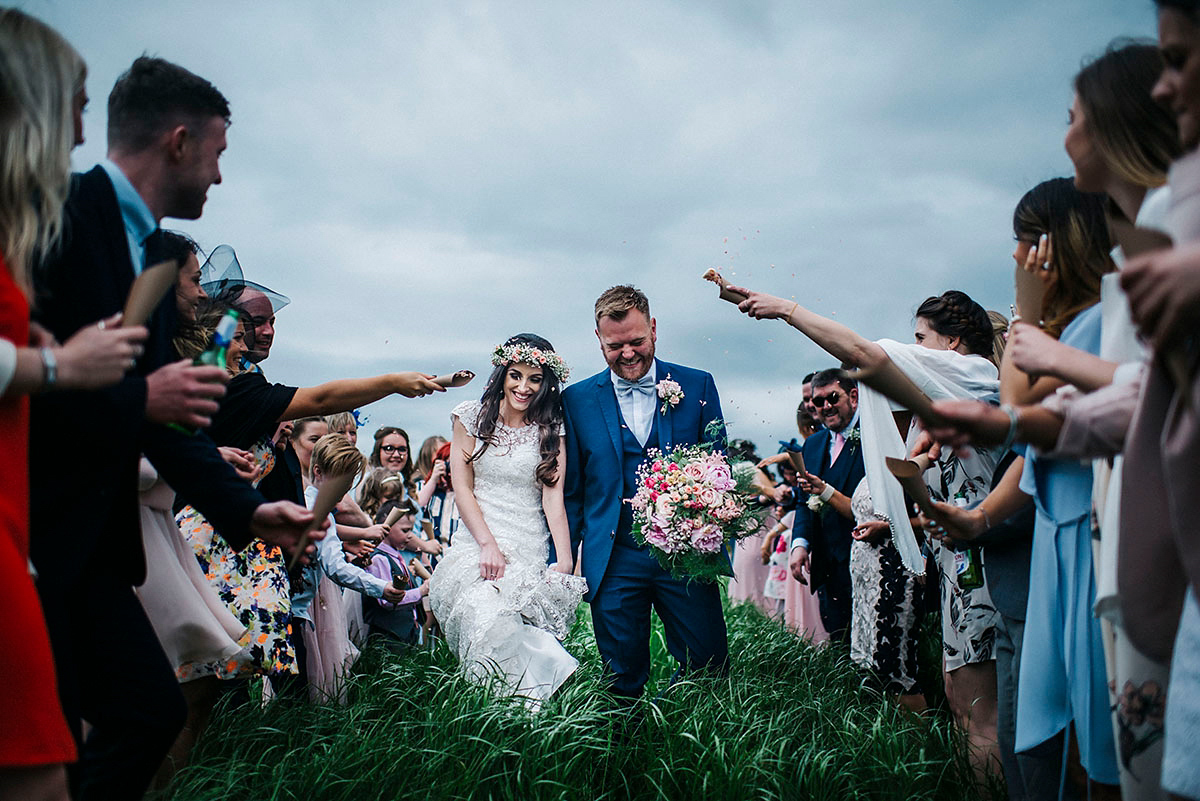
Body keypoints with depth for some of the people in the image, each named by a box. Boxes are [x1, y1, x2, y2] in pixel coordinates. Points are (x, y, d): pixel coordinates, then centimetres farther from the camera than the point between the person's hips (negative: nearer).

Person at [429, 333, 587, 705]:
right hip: (477, 545, 0)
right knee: (485, 616, -29)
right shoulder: (472, 417, 9)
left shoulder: (551, 430, 9)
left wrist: (564, 561, -14)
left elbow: (554, 496, -1)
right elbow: (462, 487, 4)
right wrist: (488, 545, -8)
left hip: (531, 552, 0)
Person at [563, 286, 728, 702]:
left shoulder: (697, 386, 5)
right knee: (623, 687, 4)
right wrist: (561, 560, 5)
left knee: (710, 668, 3)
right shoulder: (577, 400, 6)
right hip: (613, 561, 0)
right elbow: (570, 492, 10)